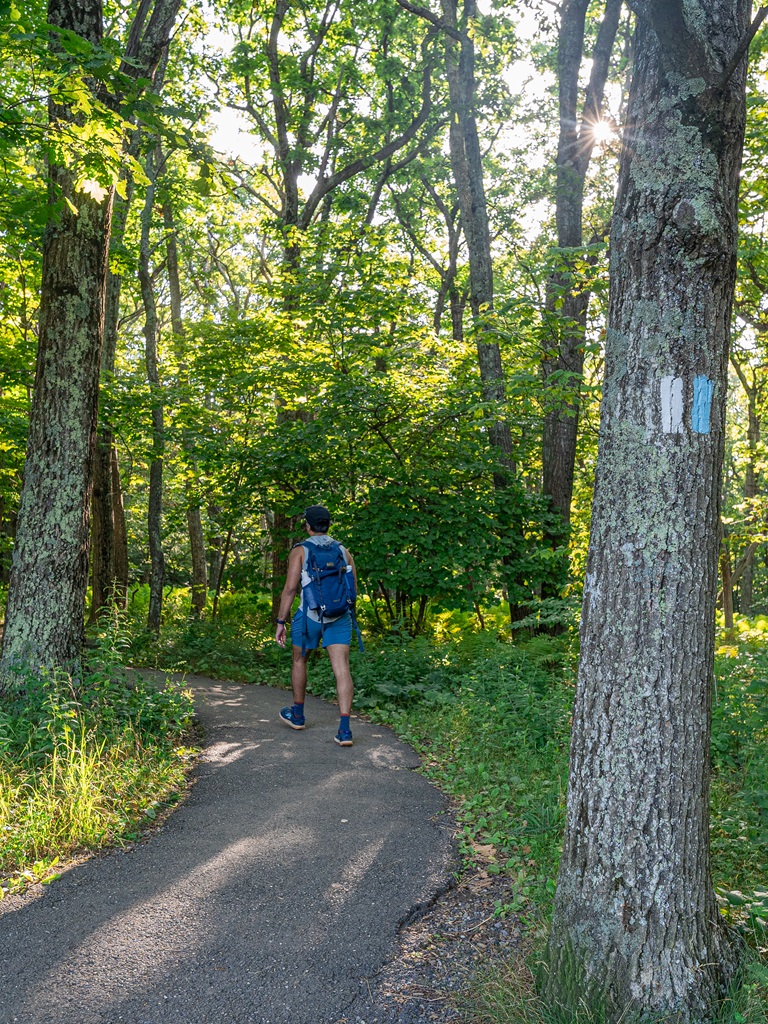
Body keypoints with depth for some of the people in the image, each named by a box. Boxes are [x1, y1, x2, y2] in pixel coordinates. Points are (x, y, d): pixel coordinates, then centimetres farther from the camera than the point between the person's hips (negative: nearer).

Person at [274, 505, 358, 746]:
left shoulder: (300, 551, -3)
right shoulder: (344, 551, 8)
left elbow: (290, 588, -10)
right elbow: (353, 588, 12)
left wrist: (280, 622, -5)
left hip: (309, 615, -2)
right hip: (340, 617, 2)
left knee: (299, 660, 21)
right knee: (342, 669, -4)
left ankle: (297, 715, 37)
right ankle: (344, 729, -14)